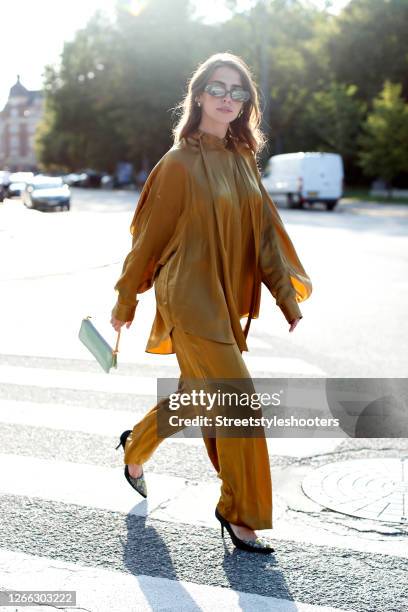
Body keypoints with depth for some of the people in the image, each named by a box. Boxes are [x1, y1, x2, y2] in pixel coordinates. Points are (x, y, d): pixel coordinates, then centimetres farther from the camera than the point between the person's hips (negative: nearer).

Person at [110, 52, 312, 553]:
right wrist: (124, 301, 2)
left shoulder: (242, 160, 9)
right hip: (191, 299, -7)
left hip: (228, 301, 7)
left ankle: (136, 447, 46)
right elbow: (150, 234, -4)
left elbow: (264, 231, 10)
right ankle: (240, 512, 8)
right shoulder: (180, 162, -10)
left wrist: (288, 296, 6)